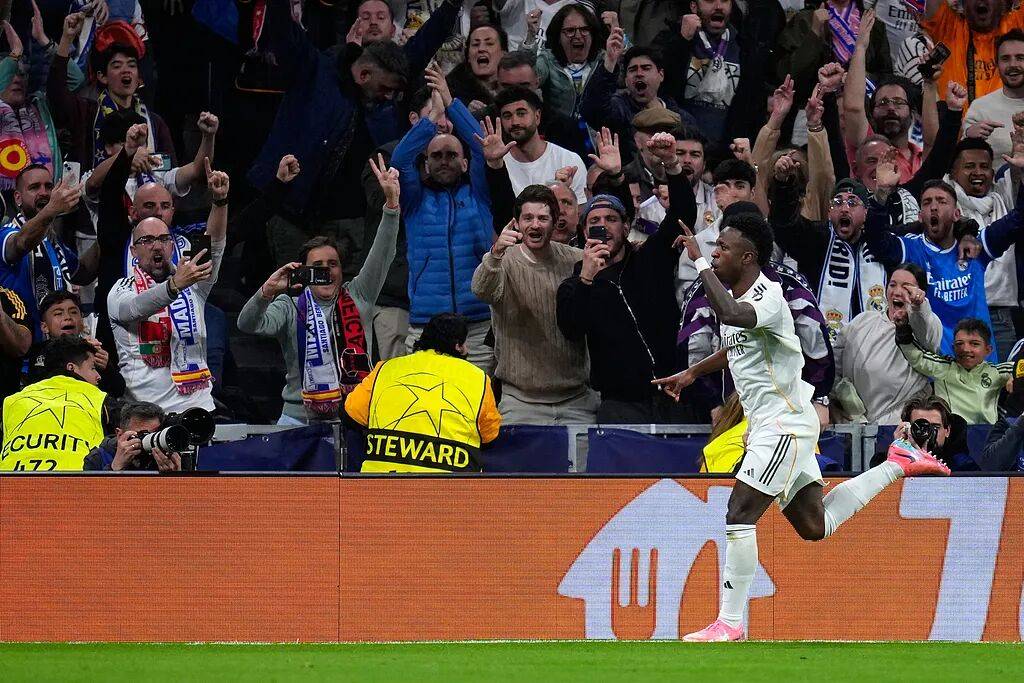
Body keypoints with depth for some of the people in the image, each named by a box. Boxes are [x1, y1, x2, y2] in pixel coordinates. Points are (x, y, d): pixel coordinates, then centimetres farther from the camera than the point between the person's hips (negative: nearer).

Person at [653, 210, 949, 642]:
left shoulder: (768, 297, -19)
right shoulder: (737, 296, 11)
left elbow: (730, 315, -42)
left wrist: (700, 264, -32)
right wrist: (691, 373, 31)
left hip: (786, 423, -10)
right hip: (768, 425, 10)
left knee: (739, 516, -14)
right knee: (814, 526, 15)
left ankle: (730, 623, -12)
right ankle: (896, 466, 27)